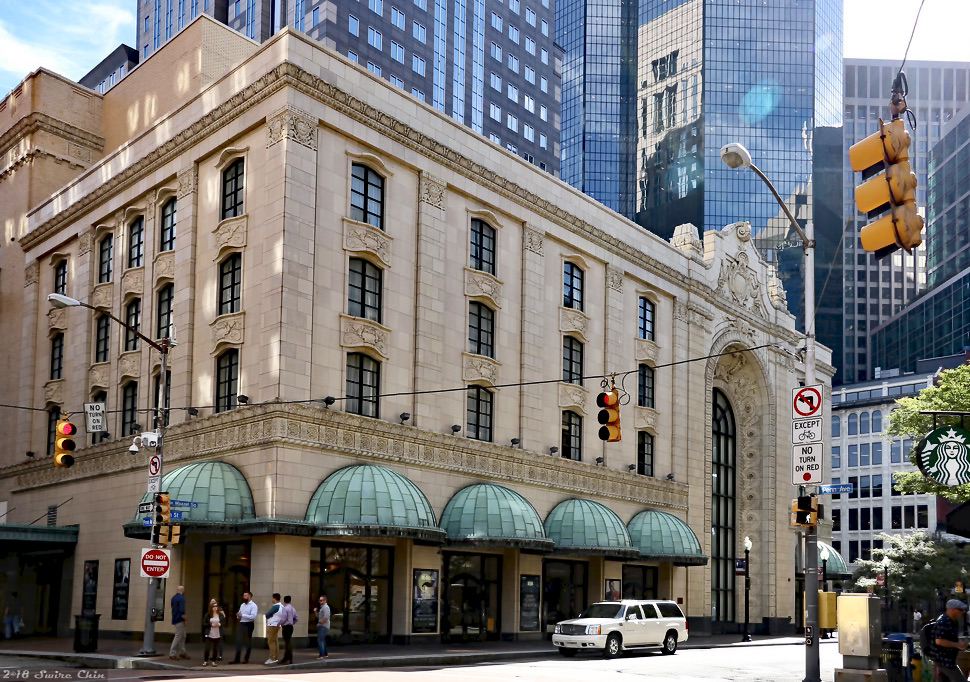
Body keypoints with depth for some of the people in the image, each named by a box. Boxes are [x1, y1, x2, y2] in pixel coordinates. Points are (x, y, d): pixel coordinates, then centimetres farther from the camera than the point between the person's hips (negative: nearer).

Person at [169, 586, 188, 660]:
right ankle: (172, 654, -1)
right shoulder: (181, 598, -17)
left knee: (182, 636, 17)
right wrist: (185, 619, -11)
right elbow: (182, 612, -24)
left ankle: (182, 652, 23)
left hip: (175, 619, 9)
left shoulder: (173, 597, 11)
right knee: (178, 637, -3)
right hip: (179, 620, -9)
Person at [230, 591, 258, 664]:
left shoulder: (253, 606, -11)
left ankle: (246, 659, 17)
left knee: (248, 642, 6)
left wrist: (242, 615, -23)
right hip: (241, 624, 7)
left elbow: (253, 617, -22)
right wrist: (238, 616, -5)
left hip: (248, 625, -7)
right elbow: (240, 614, 20)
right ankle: (237, 659, 5)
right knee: (238, 642, 2)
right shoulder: (242, 605, 14)